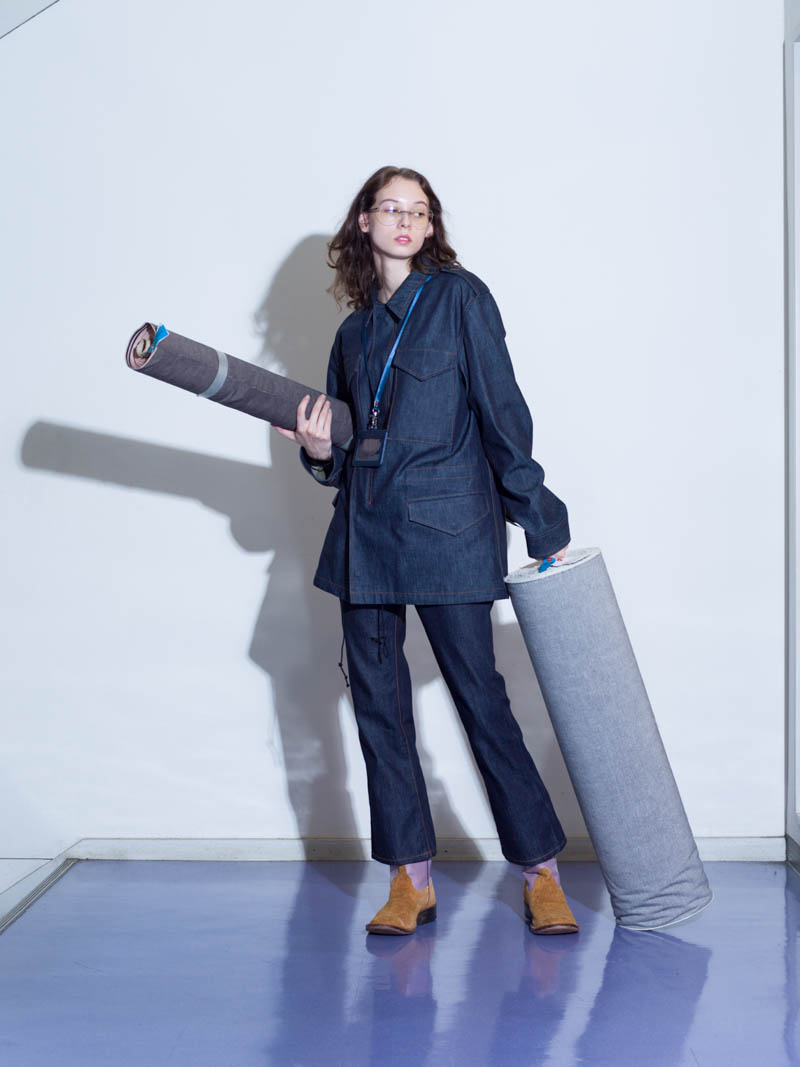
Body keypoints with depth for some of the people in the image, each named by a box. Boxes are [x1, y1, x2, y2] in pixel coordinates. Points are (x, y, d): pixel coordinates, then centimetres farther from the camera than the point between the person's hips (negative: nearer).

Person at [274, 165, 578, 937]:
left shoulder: (459, 296, 0)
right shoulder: (356, 327, 16)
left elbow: (501, 409, -4)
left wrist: (539, 519, -6)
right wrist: (320, 452, -1)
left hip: (447, 524, -6)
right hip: (366, 527, 6)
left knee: (479, 695, -4)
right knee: (377, 699, 4)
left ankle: (540, 873, 9)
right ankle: (411, 880, 14)